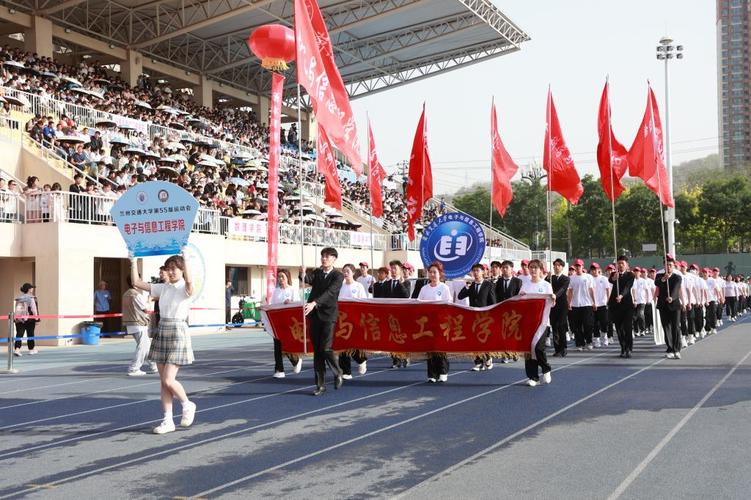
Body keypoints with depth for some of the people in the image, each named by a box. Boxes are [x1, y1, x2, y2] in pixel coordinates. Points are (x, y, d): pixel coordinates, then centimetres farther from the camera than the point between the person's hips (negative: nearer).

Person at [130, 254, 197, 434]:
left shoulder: (185, 289, -7)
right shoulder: (163, 288, 10)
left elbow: (189, 281, -32)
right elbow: (136, 282, 10)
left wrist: (185, 259, -34)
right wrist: (133, 261, 3)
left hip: (178, 333, -6)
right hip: (162, 332, 7)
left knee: (169, 380, -11)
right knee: (163, 381, 7)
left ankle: (187, 405, 16)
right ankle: (168, 421, 13)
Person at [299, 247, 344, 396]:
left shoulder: (338, 276, -3)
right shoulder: (317, 272, 13)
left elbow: (329, 292, -18)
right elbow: (309, 280, -7)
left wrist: (314, 303, -32)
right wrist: (303, 274, -30)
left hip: (328, 315, -5)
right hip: (315, 315, 5)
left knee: (325, 349, -13)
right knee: (317, 350, 4)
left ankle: (337, 373, 14)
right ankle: (320, 384, 11)